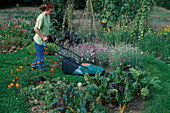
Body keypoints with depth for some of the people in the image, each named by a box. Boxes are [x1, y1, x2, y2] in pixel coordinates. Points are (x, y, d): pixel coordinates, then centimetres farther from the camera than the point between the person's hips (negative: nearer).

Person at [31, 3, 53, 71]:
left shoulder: (48, 16, 3)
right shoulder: (41, 17, -24)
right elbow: (36, 29, -25)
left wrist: (48, 34, 12)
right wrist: (43, 37, -23)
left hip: (43, 40, 9)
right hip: (39, 40, -9)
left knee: (40, 54, 24)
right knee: (40, 56, 9)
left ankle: (33, 65, 42)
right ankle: (42, 69, 25)